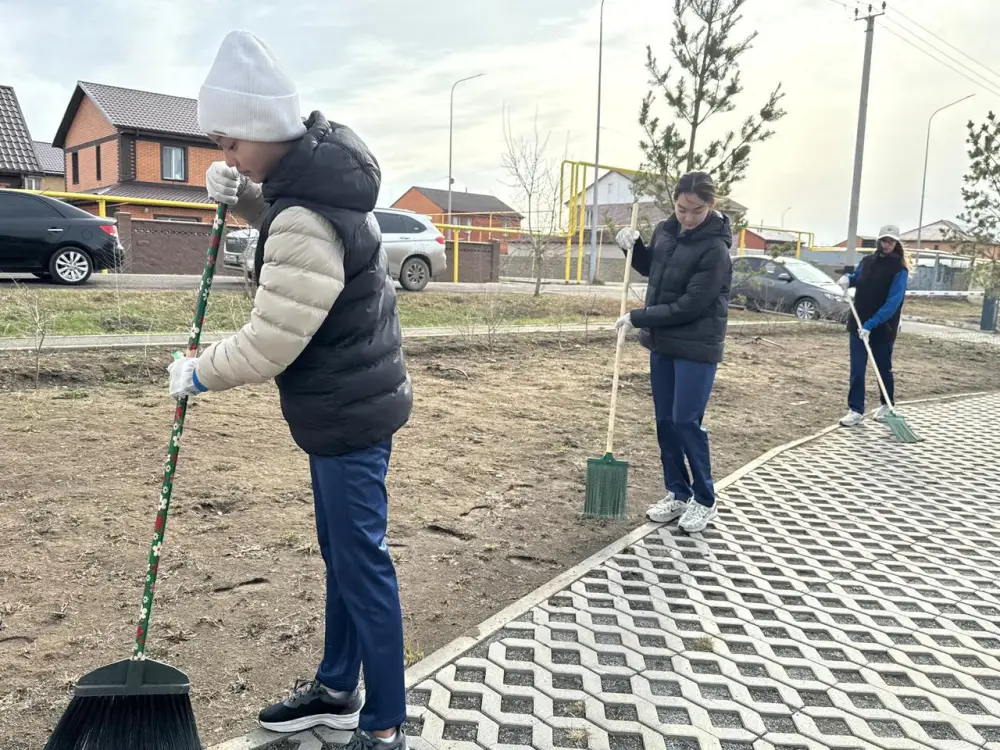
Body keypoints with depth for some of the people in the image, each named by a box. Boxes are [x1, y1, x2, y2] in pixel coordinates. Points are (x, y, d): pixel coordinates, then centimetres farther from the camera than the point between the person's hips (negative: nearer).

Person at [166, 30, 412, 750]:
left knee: (362, 562, 1)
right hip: (348, 399, 10)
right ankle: (337, 690, 37)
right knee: (341, 553, 19)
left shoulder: (306, 227, -26)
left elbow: (266, 347, -23)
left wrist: (196, 374, -4)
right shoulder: (319, 167, 5)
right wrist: (240, 193, 6)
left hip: (348, 413, -10)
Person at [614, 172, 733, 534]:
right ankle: (677, 493, 24)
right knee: (665, 421, 11)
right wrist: (633, 246, 2)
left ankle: (705, 501, 12)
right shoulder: (665, 230, 2)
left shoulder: (715, 249, -20)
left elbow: (689, 306, -23)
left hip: (697, 347, -7)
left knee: (686, 422, -5)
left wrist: (637, 318, -17)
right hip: (662, 342, 7)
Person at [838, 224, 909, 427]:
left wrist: (871, 324, -30)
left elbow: (892, 303, -22)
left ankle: (887, 405, 32)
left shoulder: (899, 270, -14)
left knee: (883, 368, 12)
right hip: (858, 325, 4)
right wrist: (847, 278, 0)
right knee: (857, 369, 0)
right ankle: (856, 410, 5)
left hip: (883, 328, -4)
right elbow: (856, 277, 25)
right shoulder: (867, 261, 3)